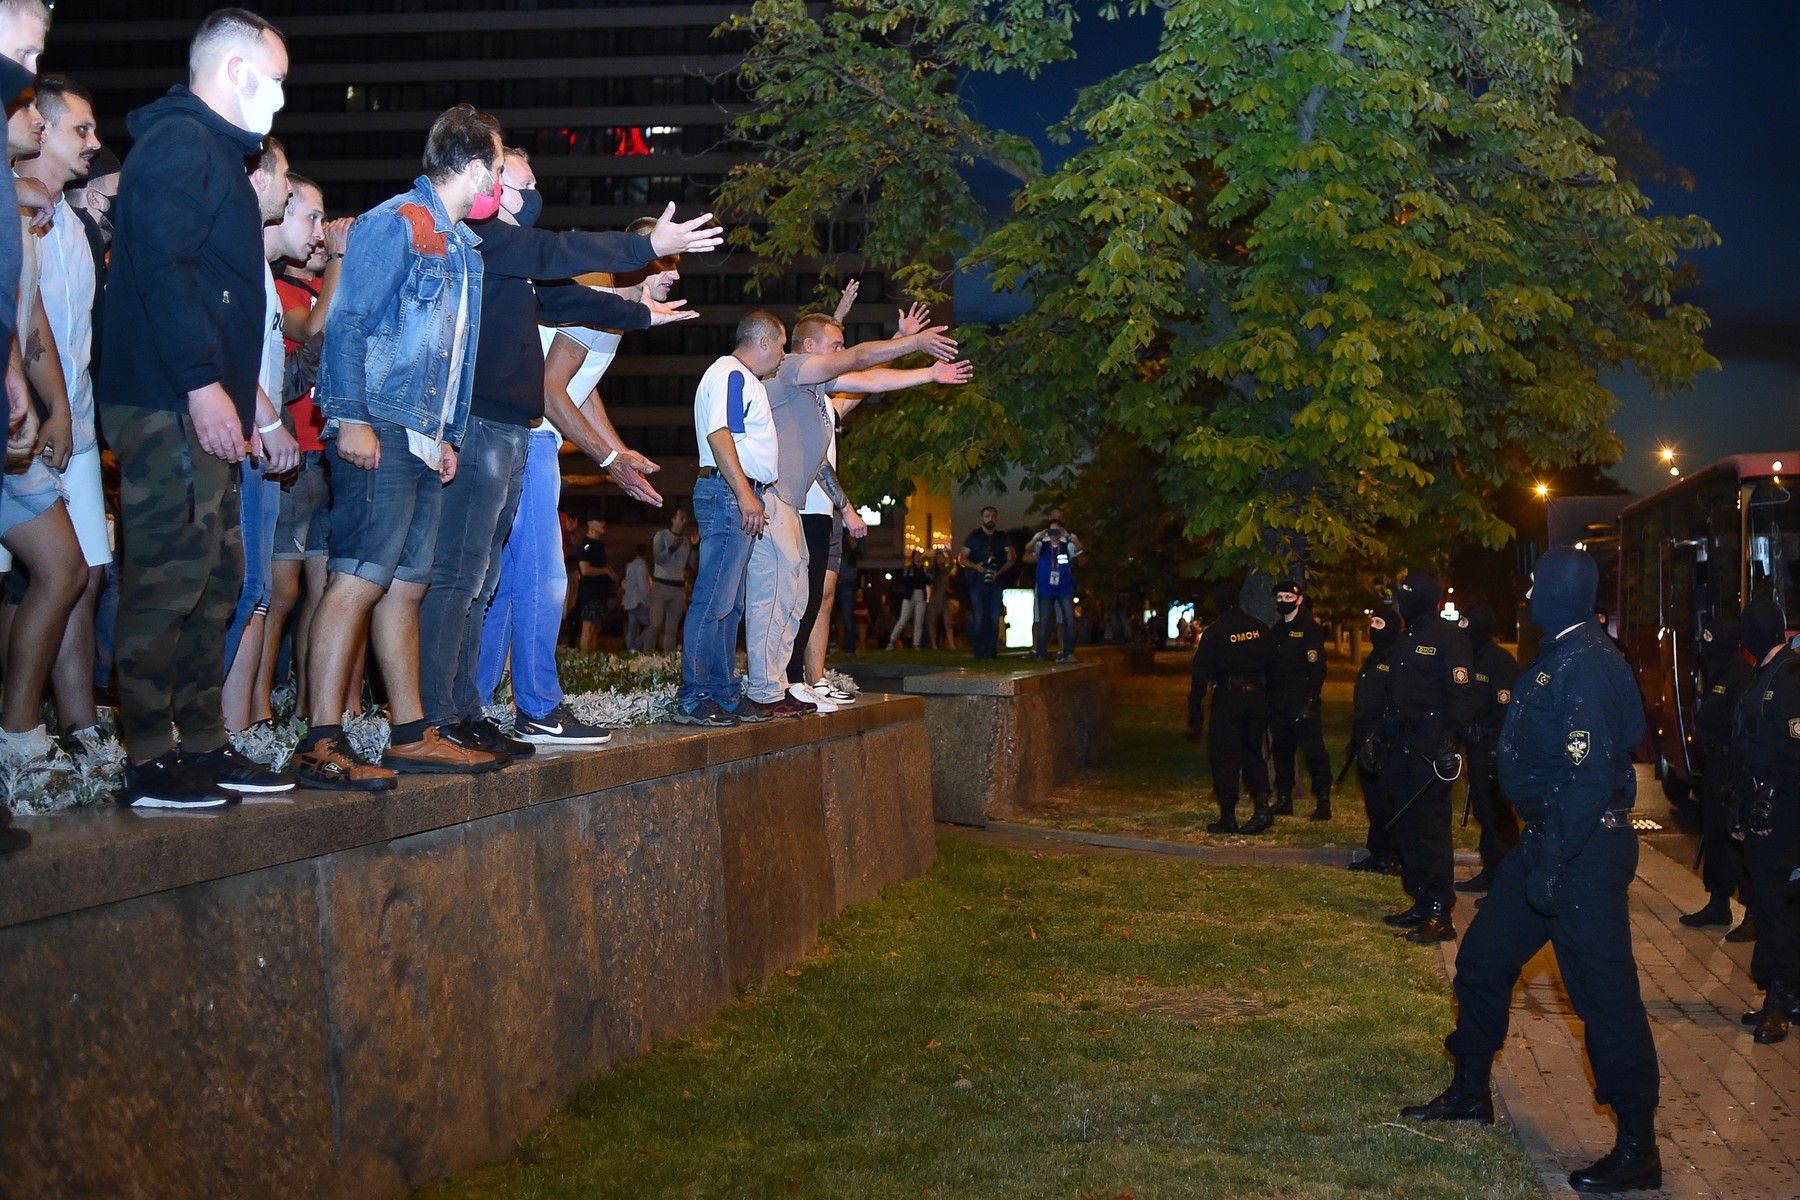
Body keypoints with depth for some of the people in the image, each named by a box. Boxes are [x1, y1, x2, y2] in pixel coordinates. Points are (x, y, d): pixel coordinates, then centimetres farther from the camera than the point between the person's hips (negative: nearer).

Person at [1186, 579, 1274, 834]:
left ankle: (1228, 817, 4)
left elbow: (1201, 674, -9)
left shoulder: (1214, 633, -8)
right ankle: (1262, 807, -2)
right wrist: (1268, 702, 16)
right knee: (1253, 755, 13)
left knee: (1225, 758, 3)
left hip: (1227, 698, -4)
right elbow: (1272, 665, 9)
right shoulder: (1259, 628, 5)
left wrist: (1194, 710, -3)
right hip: (1256, 696, 4)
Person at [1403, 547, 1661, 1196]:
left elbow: (1590, 776, -25)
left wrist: (1552, 862, -25)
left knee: (1604, 995, -4)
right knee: (1482, 959, 17)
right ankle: (1470, 1093, 32)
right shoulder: (1560, 656, 11)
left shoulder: (1586, 665, -20)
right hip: (1550, 839, 10)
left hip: (1584, 851, -10)